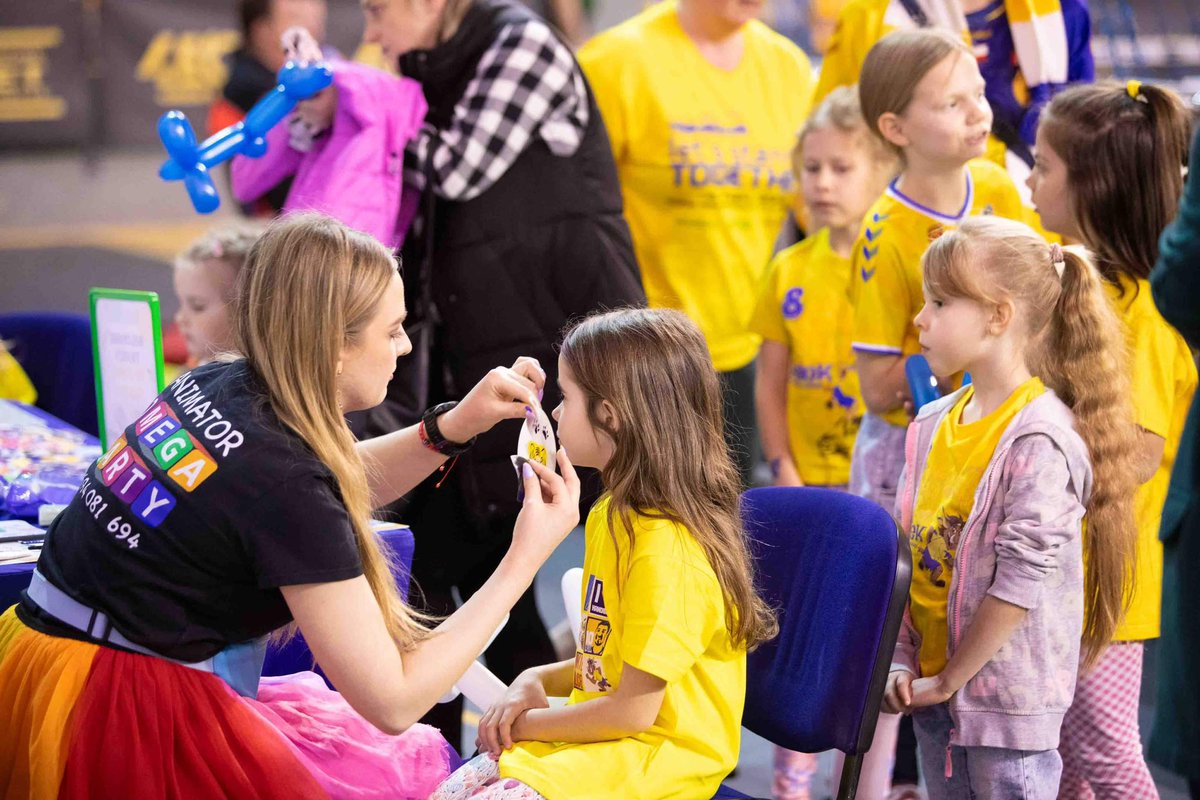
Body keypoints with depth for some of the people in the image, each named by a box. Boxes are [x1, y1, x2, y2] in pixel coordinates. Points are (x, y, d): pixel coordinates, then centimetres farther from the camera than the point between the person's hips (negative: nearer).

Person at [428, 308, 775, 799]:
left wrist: (529, 723, -6)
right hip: (602, 736, 9)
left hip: (658, 756, -9)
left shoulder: (669, 548, -21)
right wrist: (537, 681, 3)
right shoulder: (615, 515, 11)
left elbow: (633, 709, -19)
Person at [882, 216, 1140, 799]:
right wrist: (903, 661, 0)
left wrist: (950, 678, -14)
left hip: (1010, 701, -7)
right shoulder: (933, 424, 6)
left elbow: (1021, 581, -20)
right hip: (932, 690, 7)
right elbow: (908, 550, 9)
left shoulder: (1041, 438, -18)